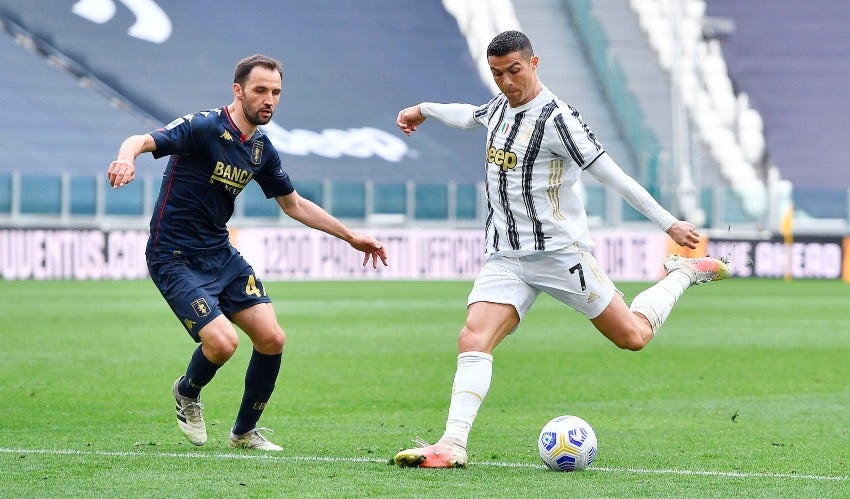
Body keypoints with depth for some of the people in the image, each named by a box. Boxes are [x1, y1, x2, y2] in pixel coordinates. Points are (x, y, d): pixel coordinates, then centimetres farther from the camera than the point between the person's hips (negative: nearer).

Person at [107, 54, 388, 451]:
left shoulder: (262, 150, 6)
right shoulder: (204, 127, -17)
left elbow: (293, 204, 21)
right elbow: (142, 141, -29)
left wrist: (351, 237, 20)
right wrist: (126, 158, -54)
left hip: (220, 254, 7)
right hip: (174, 258, -7)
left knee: (272, 339, -1)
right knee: (222, 341, -22)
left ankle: (244, 431, 19)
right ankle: (187, 393, 13)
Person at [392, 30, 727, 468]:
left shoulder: (555, 118, -16)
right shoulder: (500, 106, 8)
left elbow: (612, 175, -14)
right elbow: (471, 116, 35)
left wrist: (669, 224, -13)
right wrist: (424, 110, 49)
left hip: (558, 250, -6)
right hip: (504, 256, 6)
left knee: (633, 336, 2)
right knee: (473, 339, -16)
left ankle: (684, 273, 28)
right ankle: (452, 445, -24)